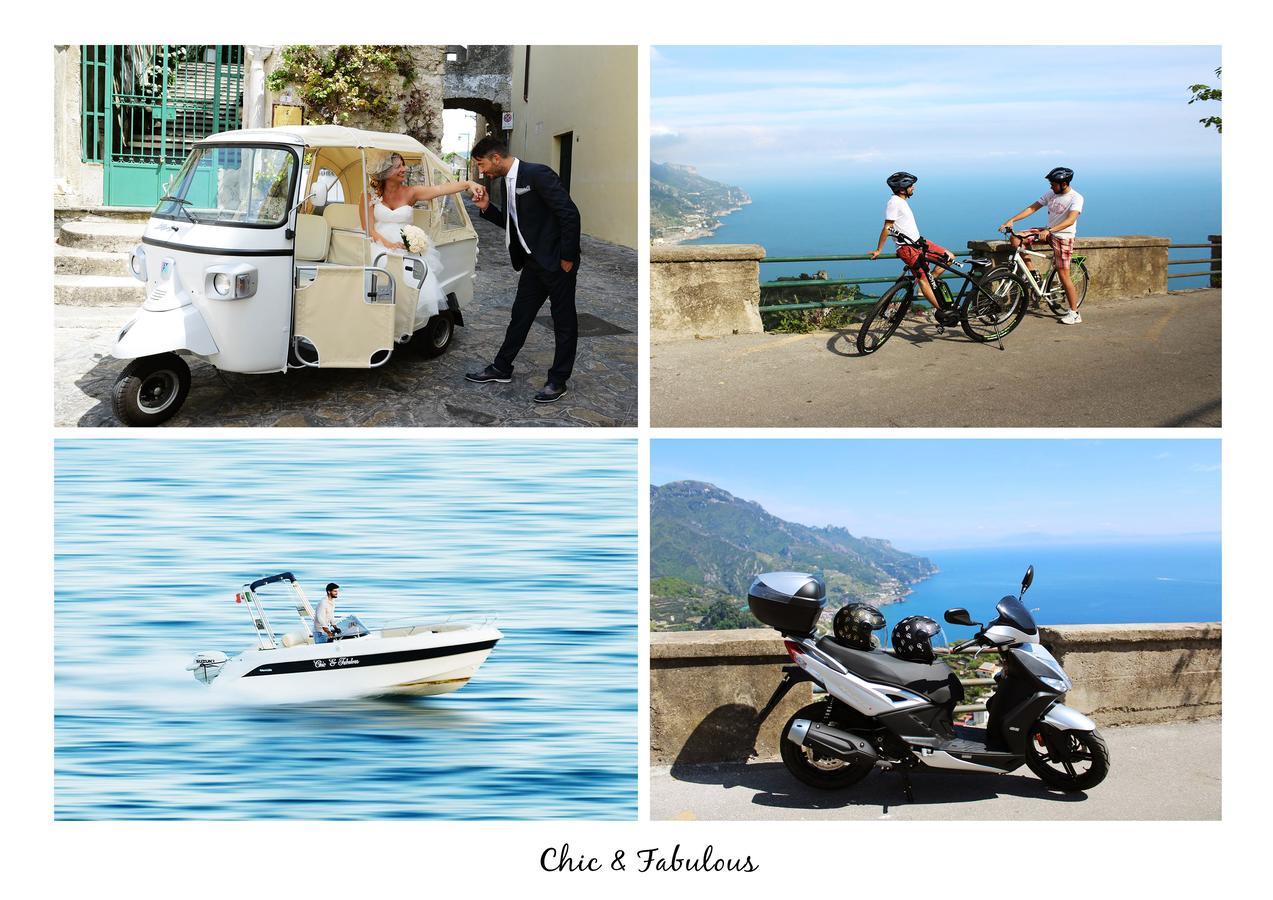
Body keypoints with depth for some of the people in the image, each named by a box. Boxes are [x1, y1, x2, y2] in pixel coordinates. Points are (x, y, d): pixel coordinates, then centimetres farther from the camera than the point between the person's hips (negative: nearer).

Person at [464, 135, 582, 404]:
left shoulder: (537, 174, -18)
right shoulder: (509, 182, 9)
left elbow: (570, 213, -20)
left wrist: (567, 258, -18)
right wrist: (488, 208, 3)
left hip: (557, 261, -9)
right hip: (534, 262, 9)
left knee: (564, 321, 4)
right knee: (520, 316, 16)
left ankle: (558, 381, 11)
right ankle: (501, 369, 27)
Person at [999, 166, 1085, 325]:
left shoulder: (1076, 198, -17)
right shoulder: (1051, 194, 2)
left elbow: (1070, 220, -31)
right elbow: (1032, 208, 2)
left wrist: (1049, 231, -43)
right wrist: (1012, 220, -10)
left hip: (1063, 237, -6)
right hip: (1048, 232, 6)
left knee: (1063, 275, -9)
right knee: (1016, 239, -9)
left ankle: (1074, 313, 1)